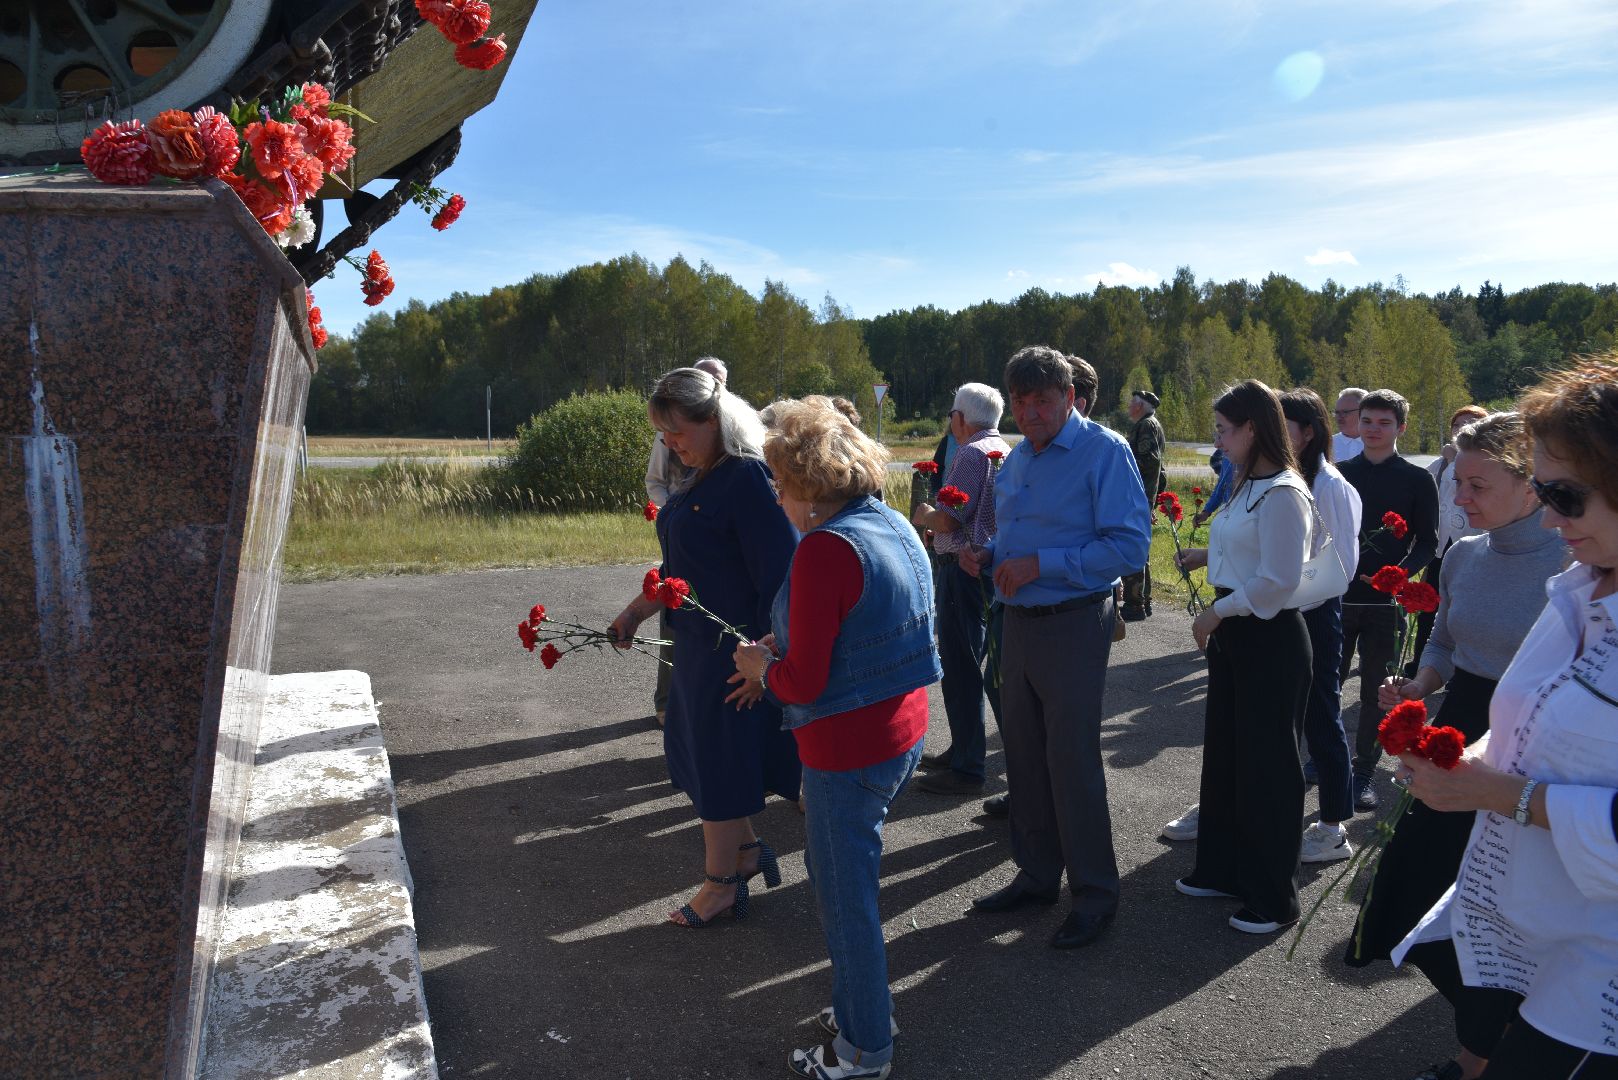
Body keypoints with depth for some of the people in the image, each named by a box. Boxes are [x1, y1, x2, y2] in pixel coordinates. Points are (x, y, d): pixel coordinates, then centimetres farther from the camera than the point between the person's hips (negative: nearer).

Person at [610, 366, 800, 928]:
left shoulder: (749, 477, -21)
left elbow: (778, 576, -23)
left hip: (734, 649, -9)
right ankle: (746, 849, 37)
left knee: (719, 759, 4)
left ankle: (723, 882, 23)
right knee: (694, 750, 18)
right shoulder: (701, 479, 9)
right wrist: (635, 613, 18)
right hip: (698, 644, 9)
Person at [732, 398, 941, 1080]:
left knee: (845, 896, 9)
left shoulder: (827, 548, -23)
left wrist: (762, 667, -2)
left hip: (848, 752, -9)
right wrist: (782, 652, 10)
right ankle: (861, 1008, 41)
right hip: (902, 731, 9)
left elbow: (804, 682, -21)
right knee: (836, 871, 25)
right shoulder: (895, 526, 5)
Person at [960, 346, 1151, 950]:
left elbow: (1130, 545, -20)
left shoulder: (1104, 451, -12)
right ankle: (1037, 875, 30)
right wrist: (987, 555, 2)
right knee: (1024, 757, 14)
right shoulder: (1017, 457, 12)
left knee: (1073, 764, -2)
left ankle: (1094, 894, 15)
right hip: (1018, 624, 8)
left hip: (1073, 627, -7)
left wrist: (1039, 564, -23)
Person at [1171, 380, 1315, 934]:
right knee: (1223, 753, 17)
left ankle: (1272, 898, 17)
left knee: (1267, 765, 3)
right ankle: (1224, 869, 32)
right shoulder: (1248, 487, 10)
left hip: (1270, 639, -9)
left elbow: (1278, 579, -23)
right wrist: (1209, 555, 10)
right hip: (1233, 636, 10)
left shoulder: (1282, 494, -19)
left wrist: (1216, 612, -16)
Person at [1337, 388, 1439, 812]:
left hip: (1385, 601, -2)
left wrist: (1399, 572, -18)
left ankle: (1364, 772, 18)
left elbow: (1427, 542, 1)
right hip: (1337, 597, 2)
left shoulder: (1418, 480, 1)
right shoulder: (1339, 474, 6)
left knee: (1375, 691, 6)